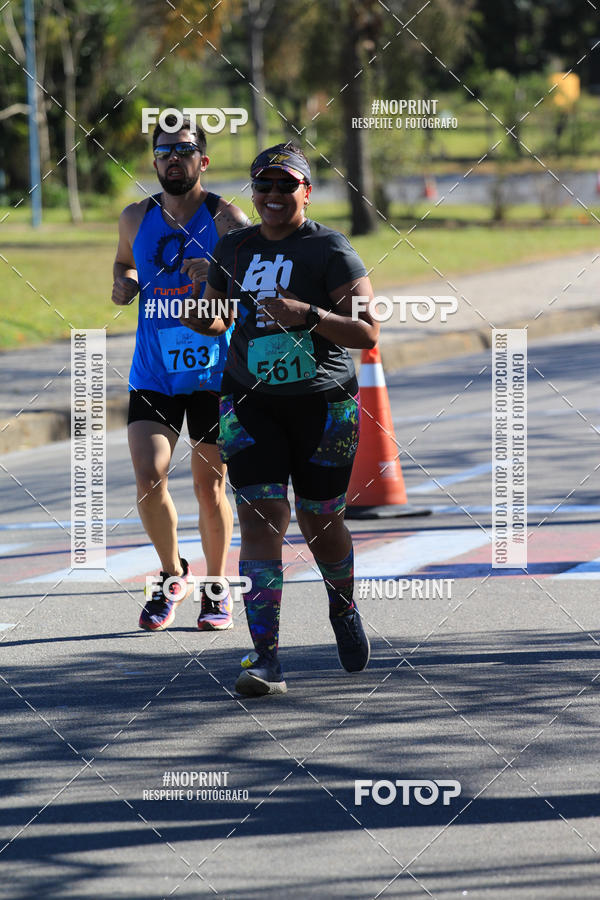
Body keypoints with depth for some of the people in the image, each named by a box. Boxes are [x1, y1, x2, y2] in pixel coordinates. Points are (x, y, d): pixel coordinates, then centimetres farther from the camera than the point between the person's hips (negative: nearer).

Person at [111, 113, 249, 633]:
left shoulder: (226, 219, -6)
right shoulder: (137, 219, 6)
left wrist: (219, 270, -31)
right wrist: (123, 284, 4)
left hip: (213, 373, -2)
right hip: (153, 372, 2)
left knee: (210, 487, 4)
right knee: (149, 480, -11)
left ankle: (217, 588, 23)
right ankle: (172, 575, 13)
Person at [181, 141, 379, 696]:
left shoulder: (330, 251, -7)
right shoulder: (234, 249, 8)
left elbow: (367, 333, -13)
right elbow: (217, 323, 21)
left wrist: (306, 315, -27)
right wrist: (196, 319, -2)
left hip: (322, 403, -3)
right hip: (251, 402, 3)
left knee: (321, 522, 9)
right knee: (261, 519, -11)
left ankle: (343, 607, 43)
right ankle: (266, 660, -16)